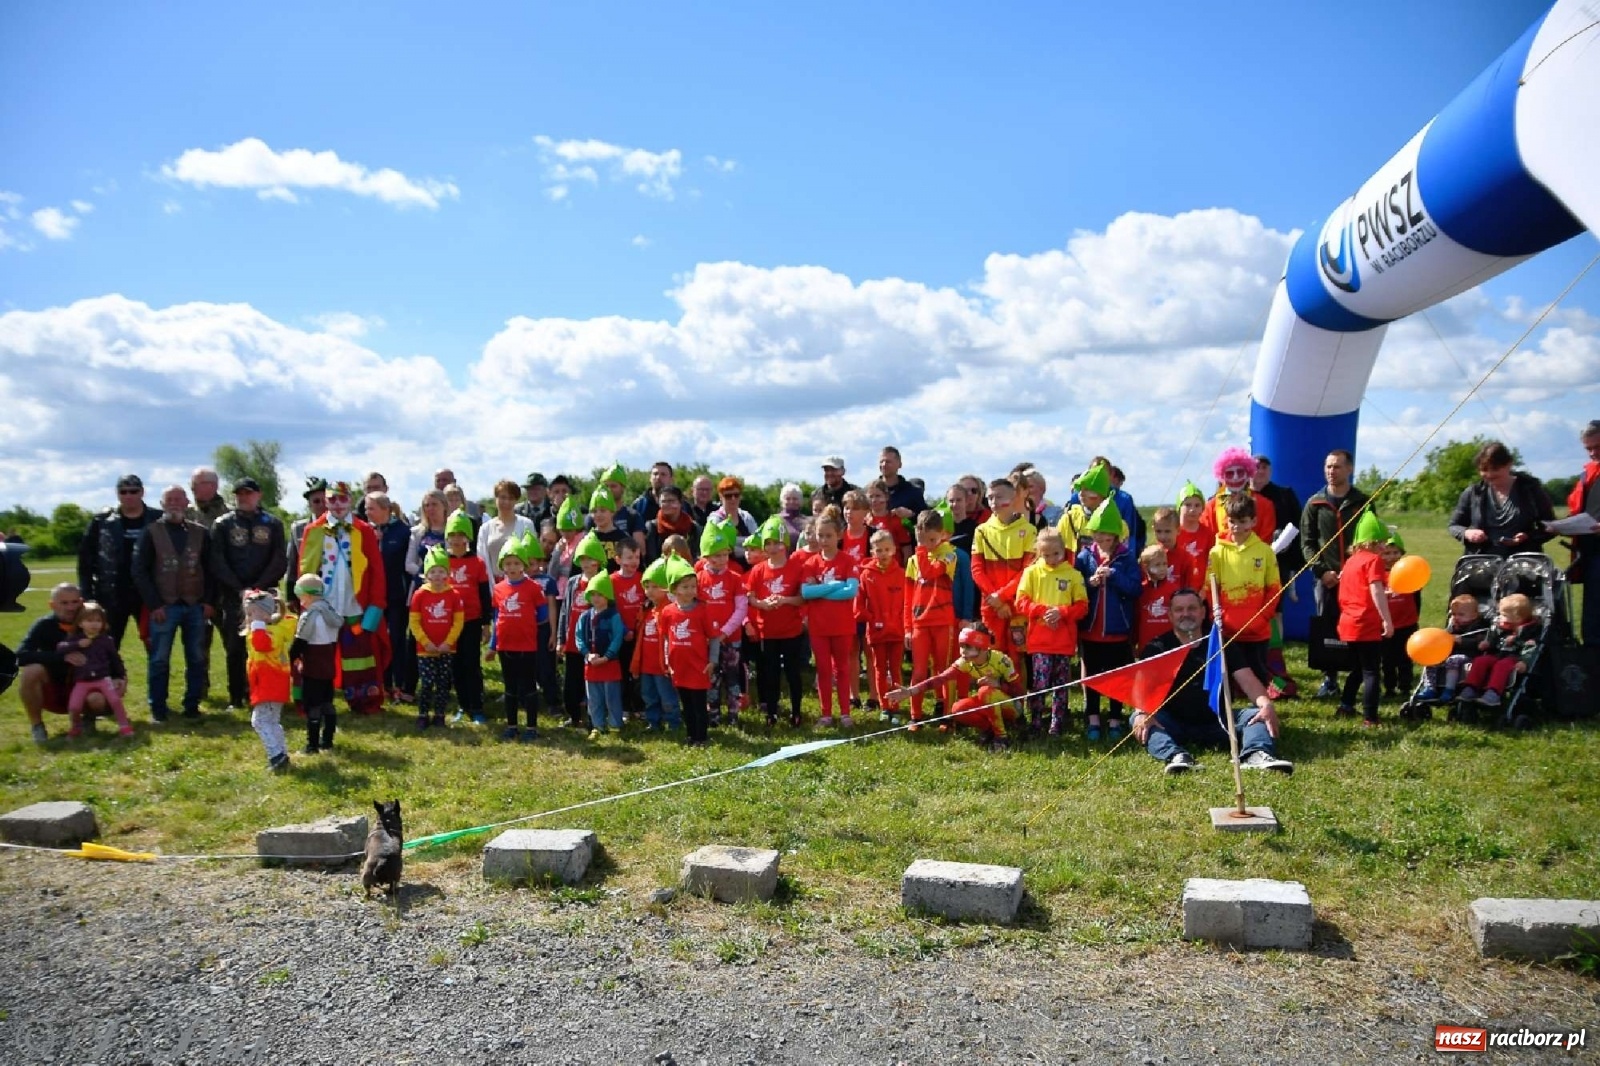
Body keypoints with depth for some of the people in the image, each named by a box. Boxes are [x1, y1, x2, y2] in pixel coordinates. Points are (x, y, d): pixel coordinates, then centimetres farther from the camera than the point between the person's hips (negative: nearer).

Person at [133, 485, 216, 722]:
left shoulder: (200, 533, 8)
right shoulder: (152, 532, 2)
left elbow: (210, 569, 10)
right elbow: (139, 571, -1)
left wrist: (209, 601, -1)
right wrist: (154, 604, -9)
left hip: (196, 606, 2)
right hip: (164, 607, -2)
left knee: (197, 659, 4)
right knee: (159, 660, 2)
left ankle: (192, 706, 13)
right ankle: (158, 709, 10)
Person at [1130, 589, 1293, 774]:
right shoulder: (1157, 648, 5)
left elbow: (1247, 680, -1)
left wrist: (1266, 704, -22)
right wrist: (1142, 713, -32)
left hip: (1217, 723, 2)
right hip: (1173, 725, -2)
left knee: (1257, 713, -21)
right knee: (1139, 719, -30)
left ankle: (1257, 755, -49)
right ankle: (1176, 756, -54)